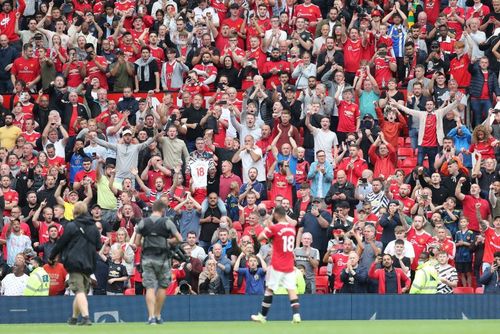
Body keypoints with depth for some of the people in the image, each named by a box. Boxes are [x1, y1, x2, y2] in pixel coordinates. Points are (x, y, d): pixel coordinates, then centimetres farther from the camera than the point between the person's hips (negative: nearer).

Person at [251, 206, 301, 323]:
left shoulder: (274, 228, -11)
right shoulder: (292, 228, 7)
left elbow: (260, 238, -3)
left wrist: (266, 228, 12)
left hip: (277, 265, -4)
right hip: (289, 265, 4)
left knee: (269, 289, 5)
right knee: (292, 289, -1)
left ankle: (262, 316, 12)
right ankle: (296, 314, -15)